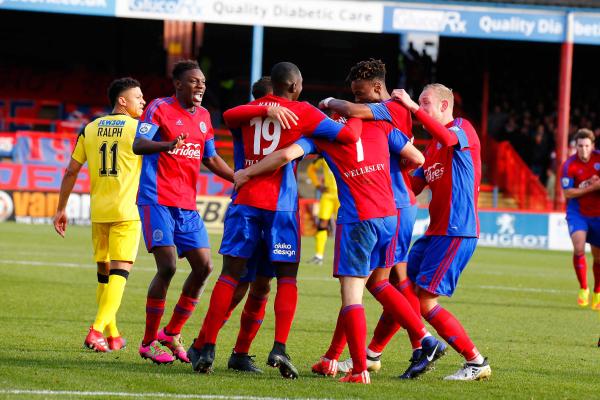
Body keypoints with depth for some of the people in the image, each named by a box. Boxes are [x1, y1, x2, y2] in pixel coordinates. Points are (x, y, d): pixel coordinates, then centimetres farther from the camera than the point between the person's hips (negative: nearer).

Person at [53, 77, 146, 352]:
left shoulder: (90, 129, 9)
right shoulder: (139, 128, -5)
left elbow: (71, 171, 11)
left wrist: (61, 209, 15)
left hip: (98, 211, 5)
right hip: (126, 211, -5)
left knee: (104, 273, 15)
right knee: (120, 271, -7)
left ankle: (112, 335, 21)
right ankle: (97, 330, -22)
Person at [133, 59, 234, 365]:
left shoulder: (203, 116, 15)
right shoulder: (160, 108, -6)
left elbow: (211, 159, 24)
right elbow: (138, 144, -18)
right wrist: (168, 144, -37)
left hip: (187, 205, 7)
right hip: (157, 200, -7)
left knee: (203, 266, 1)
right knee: (167, 266, -15)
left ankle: (171, 333, 16)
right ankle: (149, 342, -4)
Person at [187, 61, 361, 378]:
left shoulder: (249, 111, 13)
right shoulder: (301, 112, 1)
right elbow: (349, 136, -4)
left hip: (244, 200, 3)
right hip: (281, 204, -3)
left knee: (231, 273, 6)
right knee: (287, 277, 4)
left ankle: (205, 346, 2)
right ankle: (279, 348, -11)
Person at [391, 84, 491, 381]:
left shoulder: (463, 129, -6)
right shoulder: (432, 148, 21)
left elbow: (448, 137, -31)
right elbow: (413, 187, 18)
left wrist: (412, 107, -26)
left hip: (457, 232, -9)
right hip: (435, 231, 9)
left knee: (425, 302, -13)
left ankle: (476, 362, -7)